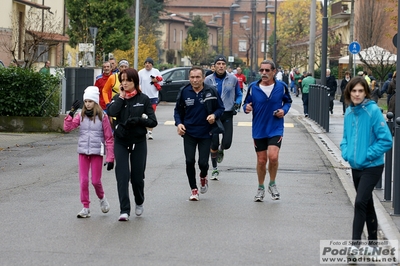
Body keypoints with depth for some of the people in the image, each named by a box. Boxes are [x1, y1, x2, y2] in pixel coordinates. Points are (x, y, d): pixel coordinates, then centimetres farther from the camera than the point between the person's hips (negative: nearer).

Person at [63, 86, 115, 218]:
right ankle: (86, 208, 11)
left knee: (96, 181, 0)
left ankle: (102, 198, 30)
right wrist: (71, 113, -14)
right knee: (83, 180, 1)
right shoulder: (81, 116, 5)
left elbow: (109, 138, -2)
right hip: (83, 152, 3)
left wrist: (110, 158, -6)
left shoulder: (102, 117, -3)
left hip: (97, 153, -3)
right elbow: (67, 128, -5)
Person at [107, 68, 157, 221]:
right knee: (122, 176, -9)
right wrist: (121, 97, -10)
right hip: (121, 141, 1)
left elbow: (153, 121, -6)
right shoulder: (118, 98, 5)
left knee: (137, 176, 7)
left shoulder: (143, 99, -1)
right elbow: (111, 112, -17)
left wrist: (137, 120, -20)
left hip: (138, 142, -1)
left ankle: (139, 203, 34)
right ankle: (124, 210, -7)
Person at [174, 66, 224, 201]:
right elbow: (178, 110, 9)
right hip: (189, 133, 1)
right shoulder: (184, 92, -2)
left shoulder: (211, 92, -7)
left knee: (203, 162, -4)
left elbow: (220, 108, 4)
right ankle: (194, 190, 14)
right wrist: (178, 123, -7)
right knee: (189, 161, -4)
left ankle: (203, 177, 33)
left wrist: (214, 115, -16)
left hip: (205, 133, -1)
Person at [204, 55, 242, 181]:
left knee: (227, 143, -8)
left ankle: (221, 150, 31)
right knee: (214, 144, -1)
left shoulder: (233, 79, 1)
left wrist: (237, 103, -8)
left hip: (227, 115, 0)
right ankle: (215, 169, 17)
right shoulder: (208, 80, 0)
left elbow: (239, 94, 11)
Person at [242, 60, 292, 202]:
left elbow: (288, 101, 12)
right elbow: (246, 103, 7)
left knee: (273, 156, -19)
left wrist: (284, 110, -8)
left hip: (276, 129, -1)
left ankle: (272, 184, 7)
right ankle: (261, 188, 29)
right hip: (259, 130, 2)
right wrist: (246, 108, -16)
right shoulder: (253, 87, -4)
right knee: (261, 160, 9)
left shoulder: (282, 87, -4)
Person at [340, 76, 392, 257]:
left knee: (360, 202, -14)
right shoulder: (349, 112, 2)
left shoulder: (373, 111, -16)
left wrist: (367, 155, -18)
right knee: (367, 203, 16)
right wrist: (346, 153, -1)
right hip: (356, 166, 6)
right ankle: (372, 241, 28)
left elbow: (386, 140, -17)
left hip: (372, 166, -6)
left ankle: (355, 242, -7)